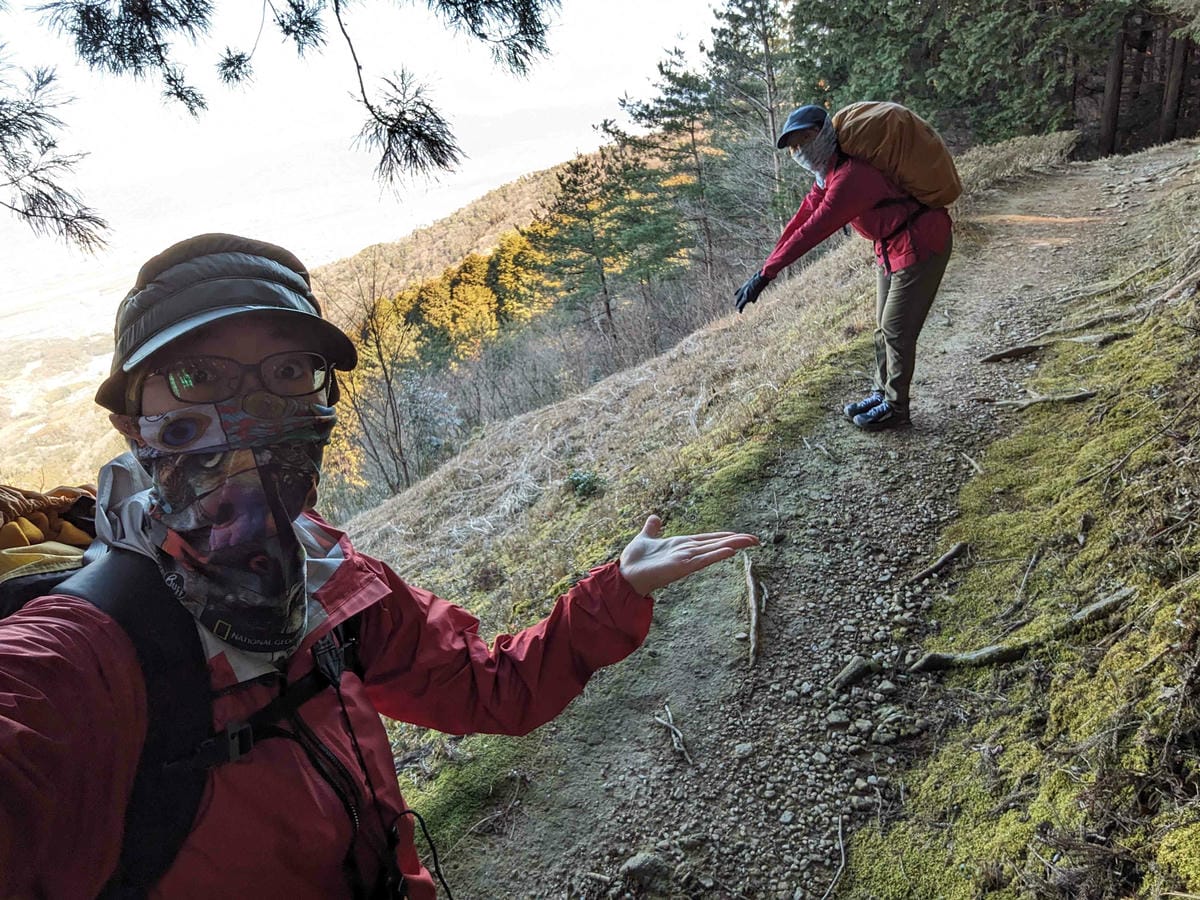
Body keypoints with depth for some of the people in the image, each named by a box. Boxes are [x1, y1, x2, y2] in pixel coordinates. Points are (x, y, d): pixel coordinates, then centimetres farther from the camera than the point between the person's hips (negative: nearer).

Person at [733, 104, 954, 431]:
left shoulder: (850, 176, -30)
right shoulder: (828, 172, 2)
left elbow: (812, 231, -33)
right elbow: (803, 216, 2)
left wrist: (766, 273, -33)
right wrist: (766, 265, -2)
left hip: (920, 245, -10)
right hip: (891, 245, 10)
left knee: (897, 330, -3)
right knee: (884, 326, 18)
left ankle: (895, 408, 11)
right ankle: (882, 393, 32)